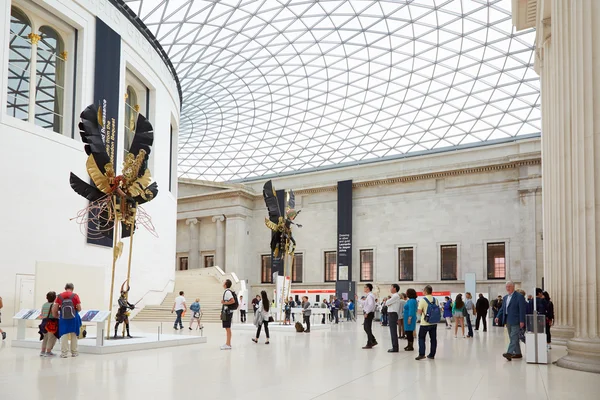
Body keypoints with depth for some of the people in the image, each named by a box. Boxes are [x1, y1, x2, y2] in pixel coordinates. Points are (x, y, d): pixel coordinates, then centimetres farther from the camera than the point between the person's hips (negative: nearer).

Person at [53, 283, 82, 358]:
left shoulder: (59, 296, 1)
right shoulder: (75, 296, -4)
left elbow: (54, 309, 1)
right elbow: (79, 309, -5)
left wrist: (56, 316, 16)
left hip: (63, 318, 0)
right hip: (73, 318, 0)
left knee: (64, 335, 5)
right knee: (74, 335, 12)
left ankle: (64, 353, 3)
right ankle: (74, 352, 20)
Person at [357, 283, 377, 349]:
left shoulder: (370, 296, -16)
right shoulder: (367, 296, 14)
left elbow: (371, 305, -27)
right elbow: (364, 304, 20)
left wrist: (367, 313, -25)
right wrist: (358, 299, 18)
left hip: (369, 313, -10)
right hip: (367, 313, 10)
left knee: (368, 329, -3)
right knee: (366, 328, 15)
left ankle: (369, 344, 4)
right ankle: (373, 341, 23)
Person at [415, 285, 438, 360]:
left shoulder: (423, 300, -12)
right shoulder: (435, 300, 2)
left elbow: (419, 312, -12)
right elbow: (437, 311, 9)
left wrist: (417, 311, 8)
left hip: (425, 323, -4)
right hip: (434, 323, 4)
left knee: (421, 338, 7)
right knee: (433, 339, 10)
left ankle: (421, 354, -1)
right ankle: (432, 355, 15)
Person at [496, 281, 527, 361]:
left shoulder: (519, 296, -7)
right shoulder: (505, 298, 16)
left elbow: (522, 309, -11)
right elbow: (502, 309, 17)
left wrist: (522, 321, -16)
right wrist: (498, 317, 2)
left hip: (515, 321, -8)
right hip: (508, 321, 8)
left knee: (514, 337, -12)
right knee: (513, 338, 12)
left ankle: (509, 353, -22)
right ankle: (518, 353, 20)